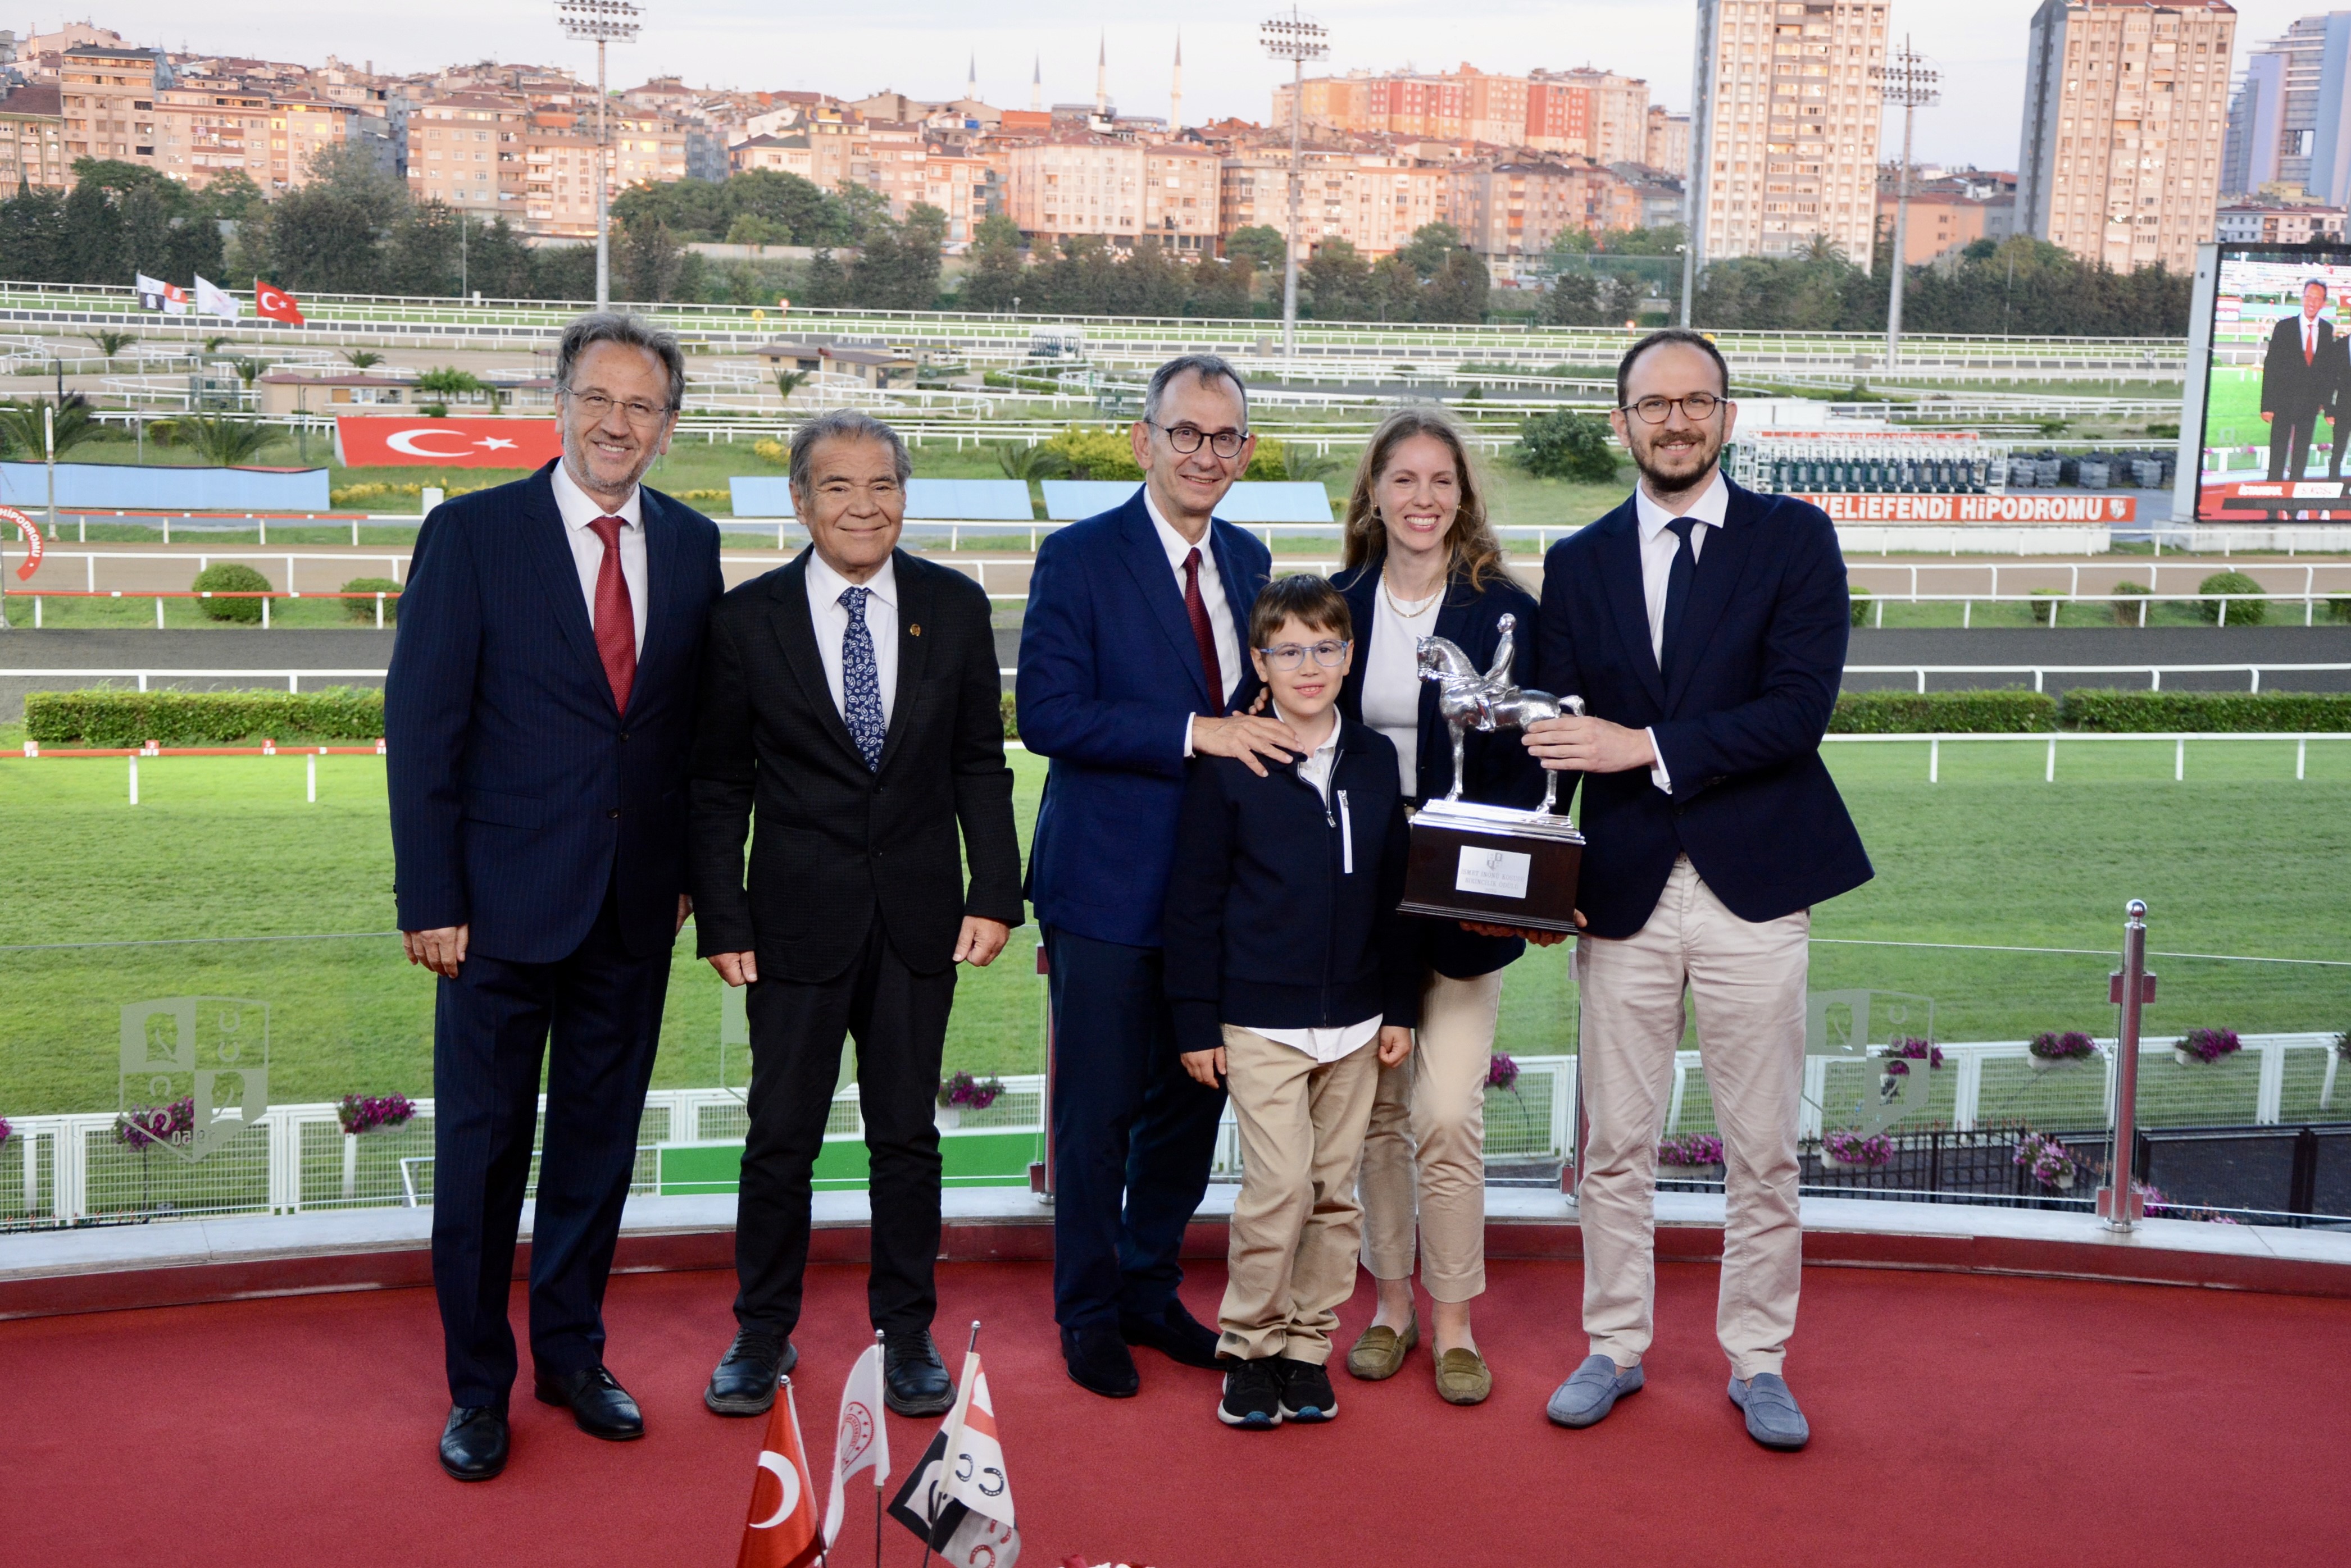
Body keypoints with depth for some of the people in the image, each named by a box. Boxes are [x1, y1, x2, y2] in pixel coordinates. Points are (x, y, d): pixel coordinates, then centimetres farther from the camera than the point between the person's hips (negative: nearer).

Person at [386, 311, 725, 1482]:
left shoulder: (692, 546, 6)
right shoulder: (470, 534, -5)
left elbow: (699, 719, 10)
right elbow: (421, 725, -7)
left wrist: (692, 865, 5)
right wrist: (429, 898, -11)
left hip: (636, 905, 4)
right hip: (506, 900, -3)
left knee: (600, 1139, 14)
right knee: (483, 1147, 7)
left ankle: (572, 1353, 30)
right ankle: (477, 1387, 22)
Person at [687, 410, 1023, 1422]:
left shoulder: (955, 606, 2)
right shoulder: (748, 617, -3)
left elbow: (981, 764, 5)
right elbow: (719, 785, 0)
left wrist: (996, 893, -2)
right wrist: (721, 919, -5)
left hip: (919, 920, 2)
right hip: (797, 920, -1)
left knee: (908, 1136, 11)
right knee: (780, 1137, 7)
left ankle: (906, 1336, 26)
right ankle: (762, 1337, 25)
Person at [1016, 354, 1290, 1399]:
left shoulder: (1248, 562, 11)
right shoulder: (1078, 558, -8)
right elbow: (1047, 716, -17)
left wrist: (1265, 727, -2)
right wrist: (1194, 733, -22)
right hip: (1108, 881, -6)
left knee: (1192, 1100, 14)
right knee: (1098, 1110, 4)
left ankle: (1149, 1290, 32)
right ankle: (1089, 1315, 22)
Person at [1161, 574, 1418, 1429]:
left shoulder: (1375, 760, 6)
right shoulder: (1228, 765, -6)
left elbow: (1397, 890, 12)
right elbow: (1194, 900, -4)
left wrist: (1400, 1004, 9)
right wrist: (1196, 1022, -5)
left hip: (1355, 1017, 4)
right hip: (1260, 1020, -4)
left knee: (1335, 1189, 9)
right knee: (1279, 1186, -9)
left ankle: (1307, 1343, 23)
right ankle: (1248, 1346, 9)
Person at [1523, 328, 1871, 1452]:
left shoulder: (1795, 538, 1)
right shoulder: (1577, 564, 10)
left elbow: (1800, 709, -11)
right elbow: (1561, 736, 7)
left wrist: (1646, 748, -18)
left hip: (1751, 890, -2)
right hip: (1621, 889, 2)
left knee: (1762, 1150, 7)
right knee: (1614, 1145, 10)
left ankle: (1757, 1361, 23)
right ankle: (1614, 1347, 26)